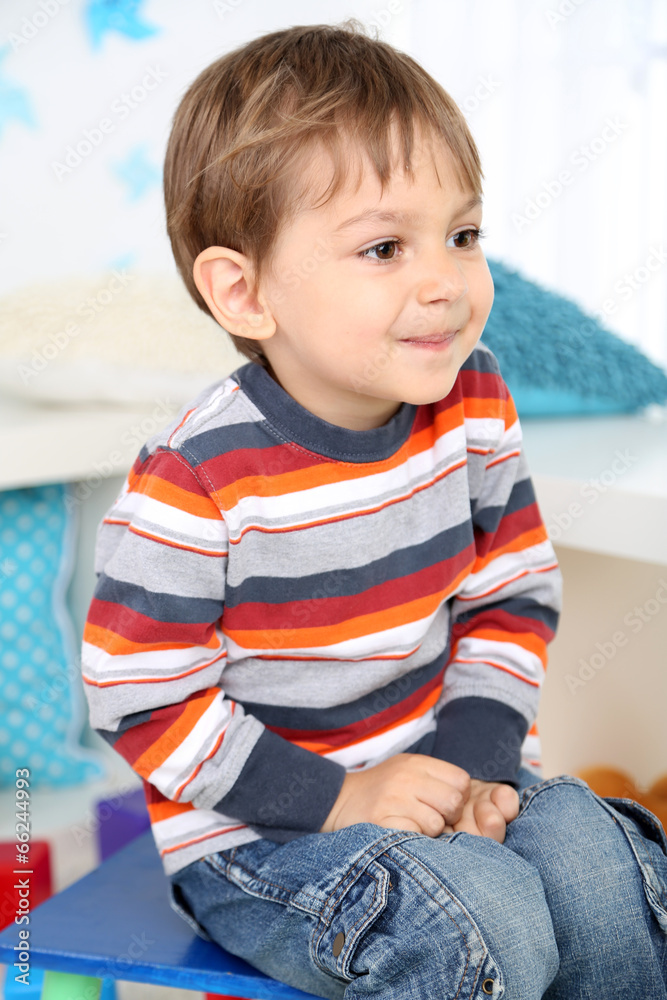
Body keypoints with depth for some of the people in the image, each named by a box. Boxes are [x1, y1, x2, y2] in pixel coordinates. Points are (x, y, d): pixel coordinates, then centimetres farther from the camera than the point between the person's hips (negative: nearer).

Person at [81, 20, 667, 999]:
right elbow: (142, 700, -16)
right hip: (258, 829, -5)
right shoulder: (195, 481, -23)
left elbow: (512, 597, 5)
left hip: (429, 764, 6)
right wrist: (336, 797, -18)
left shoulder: (472, 402, -5)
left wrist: (473, 755, -9)